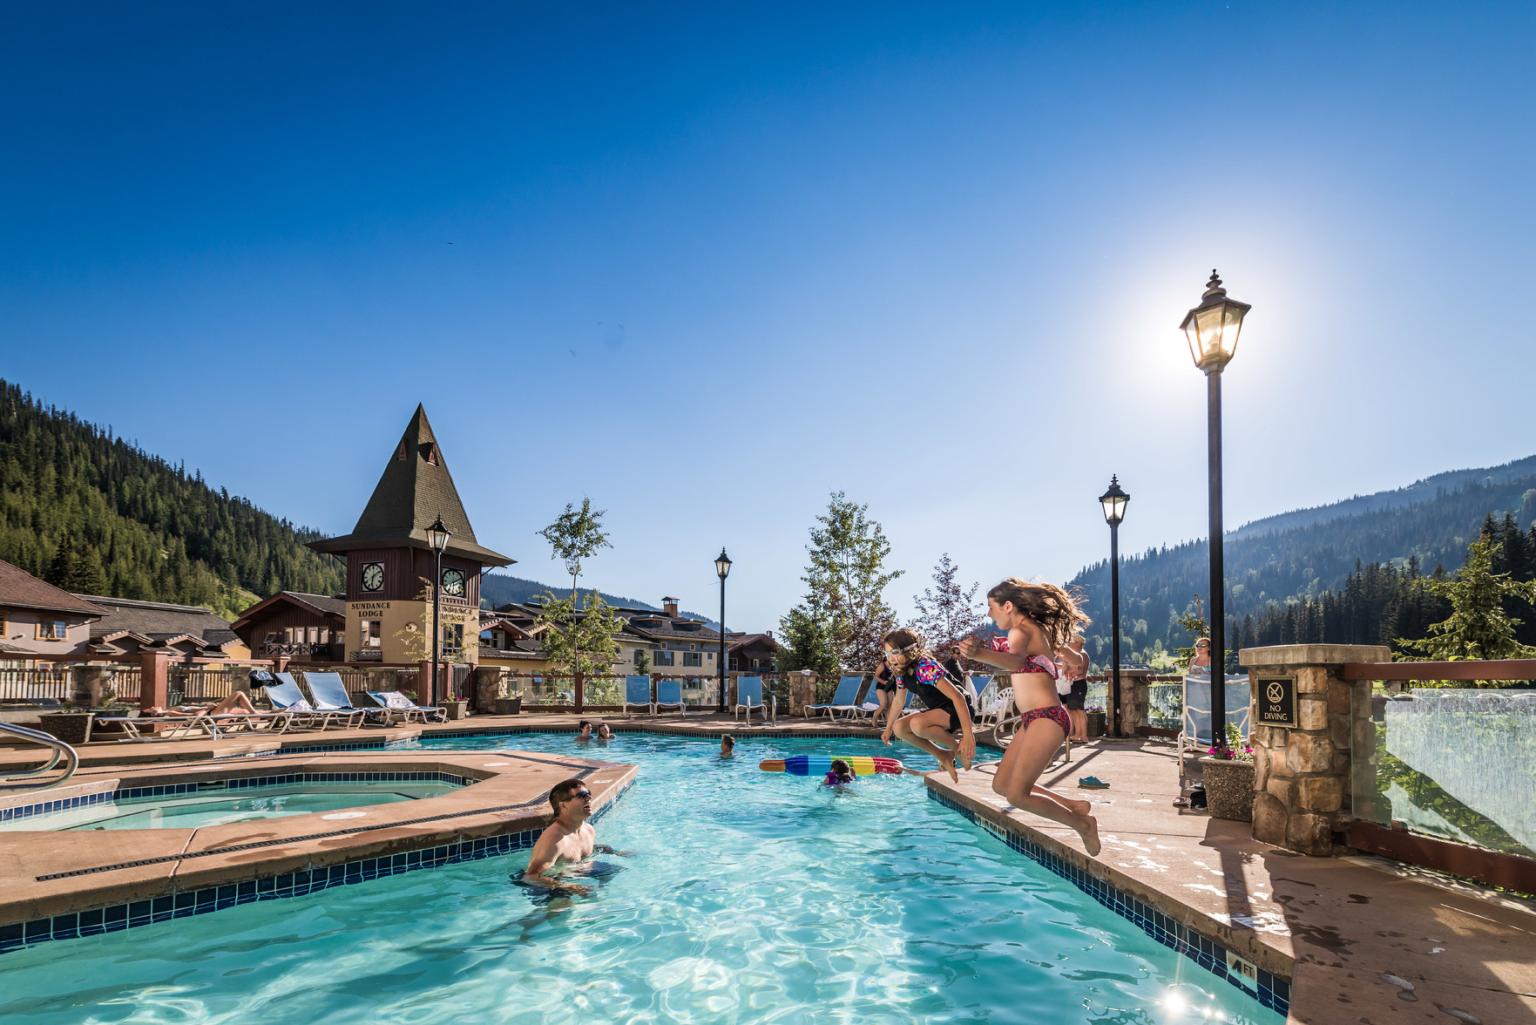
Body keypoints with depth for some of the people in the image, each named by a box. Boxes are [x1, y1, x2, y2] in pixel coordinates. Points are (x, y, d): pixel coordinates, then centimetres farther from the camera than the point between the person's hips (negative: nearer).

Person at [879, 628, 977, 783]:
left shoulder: (926, 667, -29)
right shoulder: (900, 672, -3)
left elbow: (957, 696, -35)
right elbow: (898, 701, 16)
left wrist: (968, 734, -41)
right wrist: (888, 729, 21)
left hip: (957, 709, -9)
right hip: (936, 709, 9)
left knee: (917, 724, -33)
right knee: (899, 728, -7)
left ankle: (958, 749, -10)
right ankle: (944, 756, 4)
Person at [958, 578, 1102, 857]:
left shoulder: (1022, 631, -16)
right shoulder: (1035, 629, 14)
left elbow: (1017, 660, -40)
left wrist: (979, 653, -60)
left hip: (1046, 719, -10)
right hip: (1034, 720, 10)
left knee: (1017, 795, -10)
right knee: (1001, 784, 12)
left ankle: (1083, 824, 7)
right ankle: (1075, 806, 22)